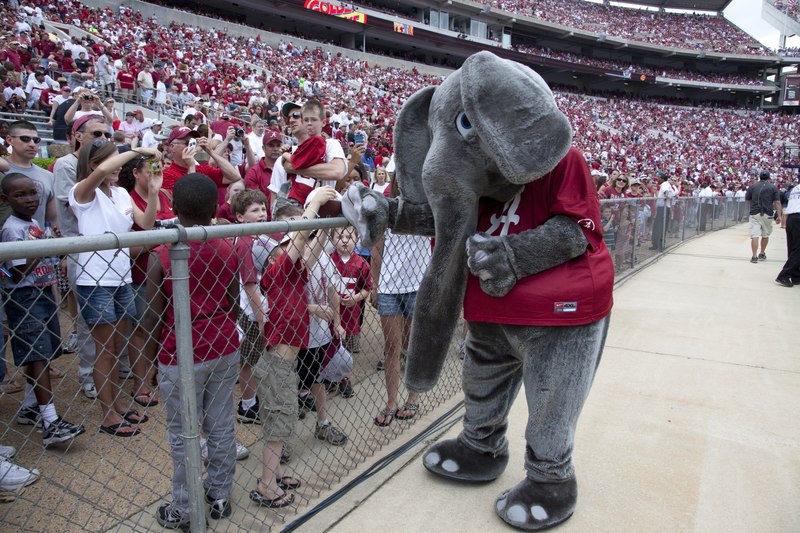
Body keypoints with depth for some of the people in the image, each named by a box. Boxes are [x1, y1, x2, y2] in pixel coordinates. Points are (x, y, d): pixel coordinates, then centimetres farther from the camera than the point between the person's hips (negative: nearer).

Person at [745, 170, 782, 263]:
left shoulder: (752, 186, 6)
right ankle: (762, 254, 29)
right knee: (765, 235, 18)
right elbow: (777, 202, -3)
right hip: (767, 214, 1)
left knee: (754, 235, -7)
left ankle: (754, 256, -16)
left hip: (754, 213, -1)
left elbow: (747, 199, 15)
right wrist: (779, 215, -5)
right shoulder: (773, 187, 4)